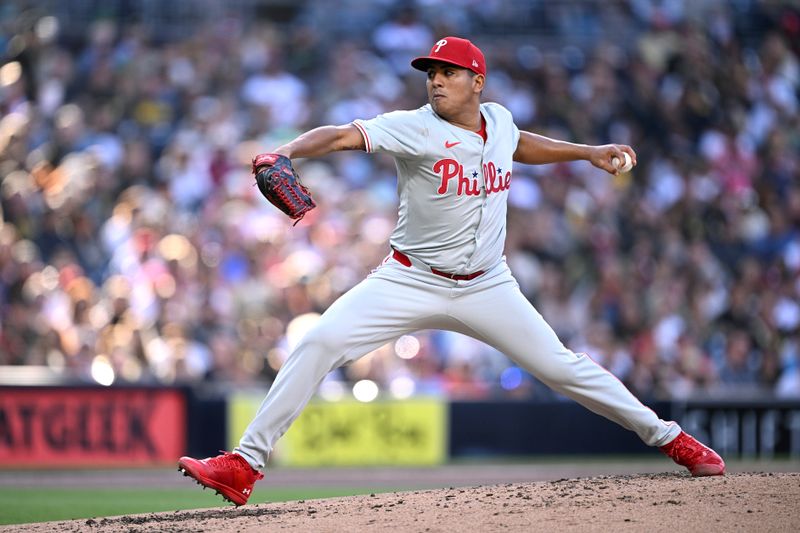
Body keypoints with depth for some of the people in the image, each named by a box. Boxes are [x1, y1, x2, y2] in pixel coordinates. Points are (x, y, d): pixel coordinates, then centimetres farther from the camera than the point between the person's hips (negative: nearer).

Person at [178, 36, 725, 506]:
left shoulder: (498, 120, 1)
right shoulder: (415, 128, -15)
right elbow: (342, 135, -31)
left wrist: (589, 152, 23)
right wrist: (285, 153, -49)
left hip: (486, 288, 3)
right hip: (411, 283, -3)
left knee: (561, 366, 2)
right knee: (320, 343, -19)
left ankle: (670, 438, 19)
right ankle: (244, 466, -16)